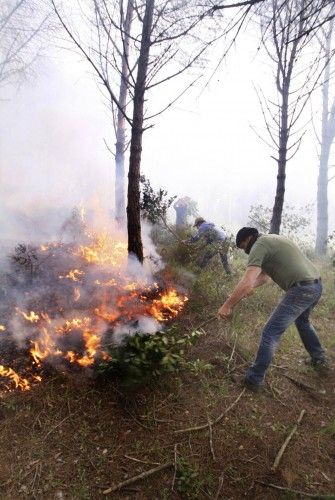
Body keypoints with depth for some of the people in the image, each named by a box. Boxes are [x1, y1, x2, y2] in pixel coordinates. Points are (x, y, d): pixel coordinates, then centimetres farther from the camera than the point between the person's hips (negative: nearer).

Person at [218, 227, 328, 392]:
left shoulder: (259, 246, -9)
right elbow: (264, 275, 25)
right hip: (316, 285, 10)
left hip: (301, 290, -10)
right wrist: (249, 288, 10)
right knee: (302, 321, 35)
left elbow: (246, 283, -19)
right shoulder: (271, 240, 21)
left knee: (270, 334, -3)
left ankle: (254, 380, 4)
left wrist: (227, 306, -12)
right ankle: (320, 359, 48)